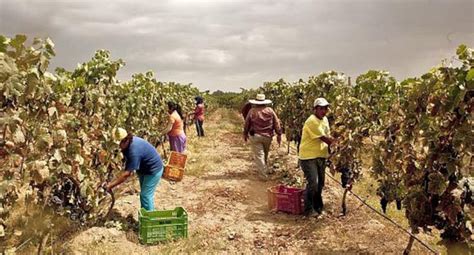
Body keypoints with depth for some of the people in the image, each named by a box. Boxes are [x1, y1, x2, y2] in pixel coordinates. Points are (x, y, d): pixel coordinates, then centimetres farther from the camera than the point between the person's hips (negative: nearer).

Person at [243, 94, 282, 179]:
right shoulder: (270, 110, -1)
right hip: (267, 136, 3)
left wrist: (245, 134, 17)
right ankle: (263, 170, 38)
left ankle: (263, 174, -2)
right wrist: (279, 134, 8)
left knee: (259, 155, 1)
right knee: (265, 154, 21)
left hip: (255, 137, -3)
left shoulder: (252, 111, -6)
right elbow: (276, 123, 0)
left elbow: (247, 124, 2)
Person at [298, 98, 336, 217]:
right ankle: (308, 210, 5)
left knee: (320, 183, 14)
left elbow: (328, 138, 14)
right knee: (313, 183, -12)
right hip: (309, 157, -8)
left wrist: (330, 149, 1)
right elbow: (324, 138, -20)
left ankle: (318, 207, 31)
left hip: (321, 156, 9)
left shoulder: (325, 120, 9)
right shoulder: (312, 121, -20)